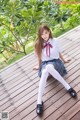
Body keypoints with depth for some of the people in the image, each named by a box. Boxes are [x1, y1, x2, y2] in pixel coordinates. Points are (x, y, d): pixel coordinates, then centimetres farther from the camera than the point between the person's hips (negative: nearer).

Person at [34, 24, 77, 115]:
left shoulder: (55, 41, -1)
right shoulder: (38, 44, 1)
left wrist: (64, 61, 25)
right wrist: (39, 66, 24)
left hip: (56, 63, -1)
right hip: (44, 64, 1)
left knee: (48, 67, -40)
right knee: (44, 72, -38)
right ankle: (39, 101, -41)